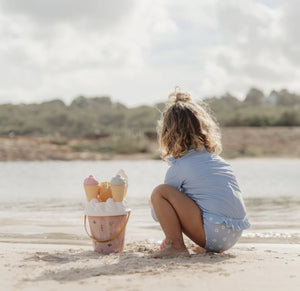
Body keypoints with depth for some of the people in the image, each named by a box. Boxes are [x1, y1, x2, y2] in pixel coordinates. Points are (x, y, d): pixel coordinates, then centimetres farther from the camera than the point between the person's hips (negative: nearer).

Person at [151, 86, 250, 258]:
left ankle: (176, 246, -10)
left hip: (213, 234, -8)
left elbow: (157, 215, 8)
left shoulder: (178, 168, -3)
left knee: (160, 192, -7)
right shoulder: (217, 158, 18)